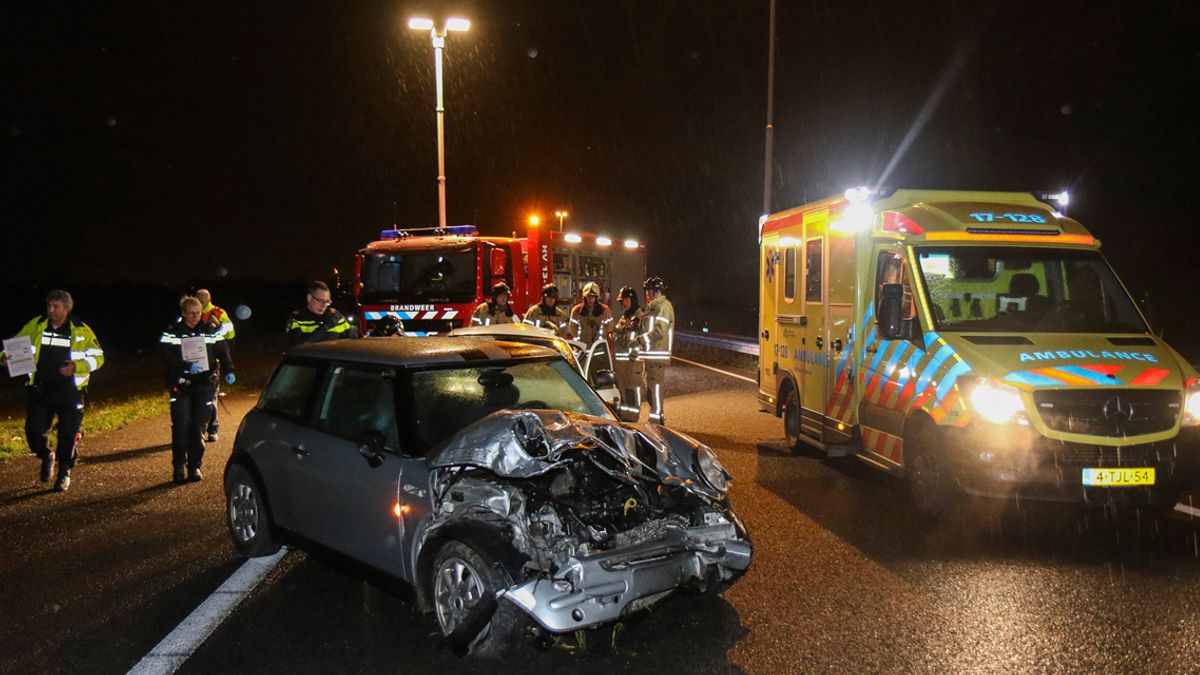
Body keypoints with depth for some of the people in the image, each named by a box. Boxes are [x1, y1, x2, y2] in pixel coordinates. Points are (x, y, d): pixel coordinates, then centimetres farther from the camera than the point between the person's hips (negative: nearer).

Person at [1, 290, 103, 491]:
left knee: (68, 434, 3)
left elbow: (97, 357, -2)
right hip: (40, 390, 2)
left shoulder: (81, 330, -4)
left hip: (70, 392, -2)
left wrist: (77, 366, -18)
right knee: (34, 430, -3)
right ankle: (46, 456, 31)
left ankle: (64, 472, 25)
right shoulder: (36, 326, 1)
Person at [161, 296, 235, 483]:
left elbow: (222, 351, 8)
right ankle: (178, 467, 6)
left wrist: (228, 370, -8)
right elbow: (167, 356, -10)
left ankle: (195, 466, 12)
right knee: (181, 425, -7)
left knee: (198, 425, 2)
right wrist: (187, 366, -24)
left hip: (204, 385, 2)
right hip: (181, 385, -2)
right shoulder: (172, 332, -1)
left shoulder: (211, 330, 8)